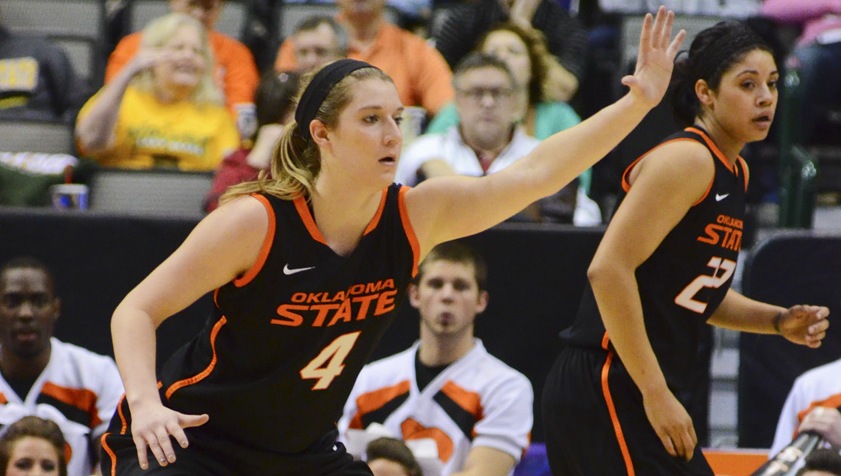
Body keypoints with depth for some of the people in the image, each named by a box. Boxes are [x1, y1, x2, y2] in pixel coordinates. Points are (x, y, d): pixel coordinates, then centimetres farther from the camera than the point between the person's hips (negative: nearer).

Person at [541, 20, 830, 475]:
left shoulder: (734, 173, 15)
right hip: (605, 388, -10)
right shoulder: (687, 160, -13)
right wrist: (655, 392, -21)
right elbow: (609, 270, -21)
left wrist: (777, 321, 9)